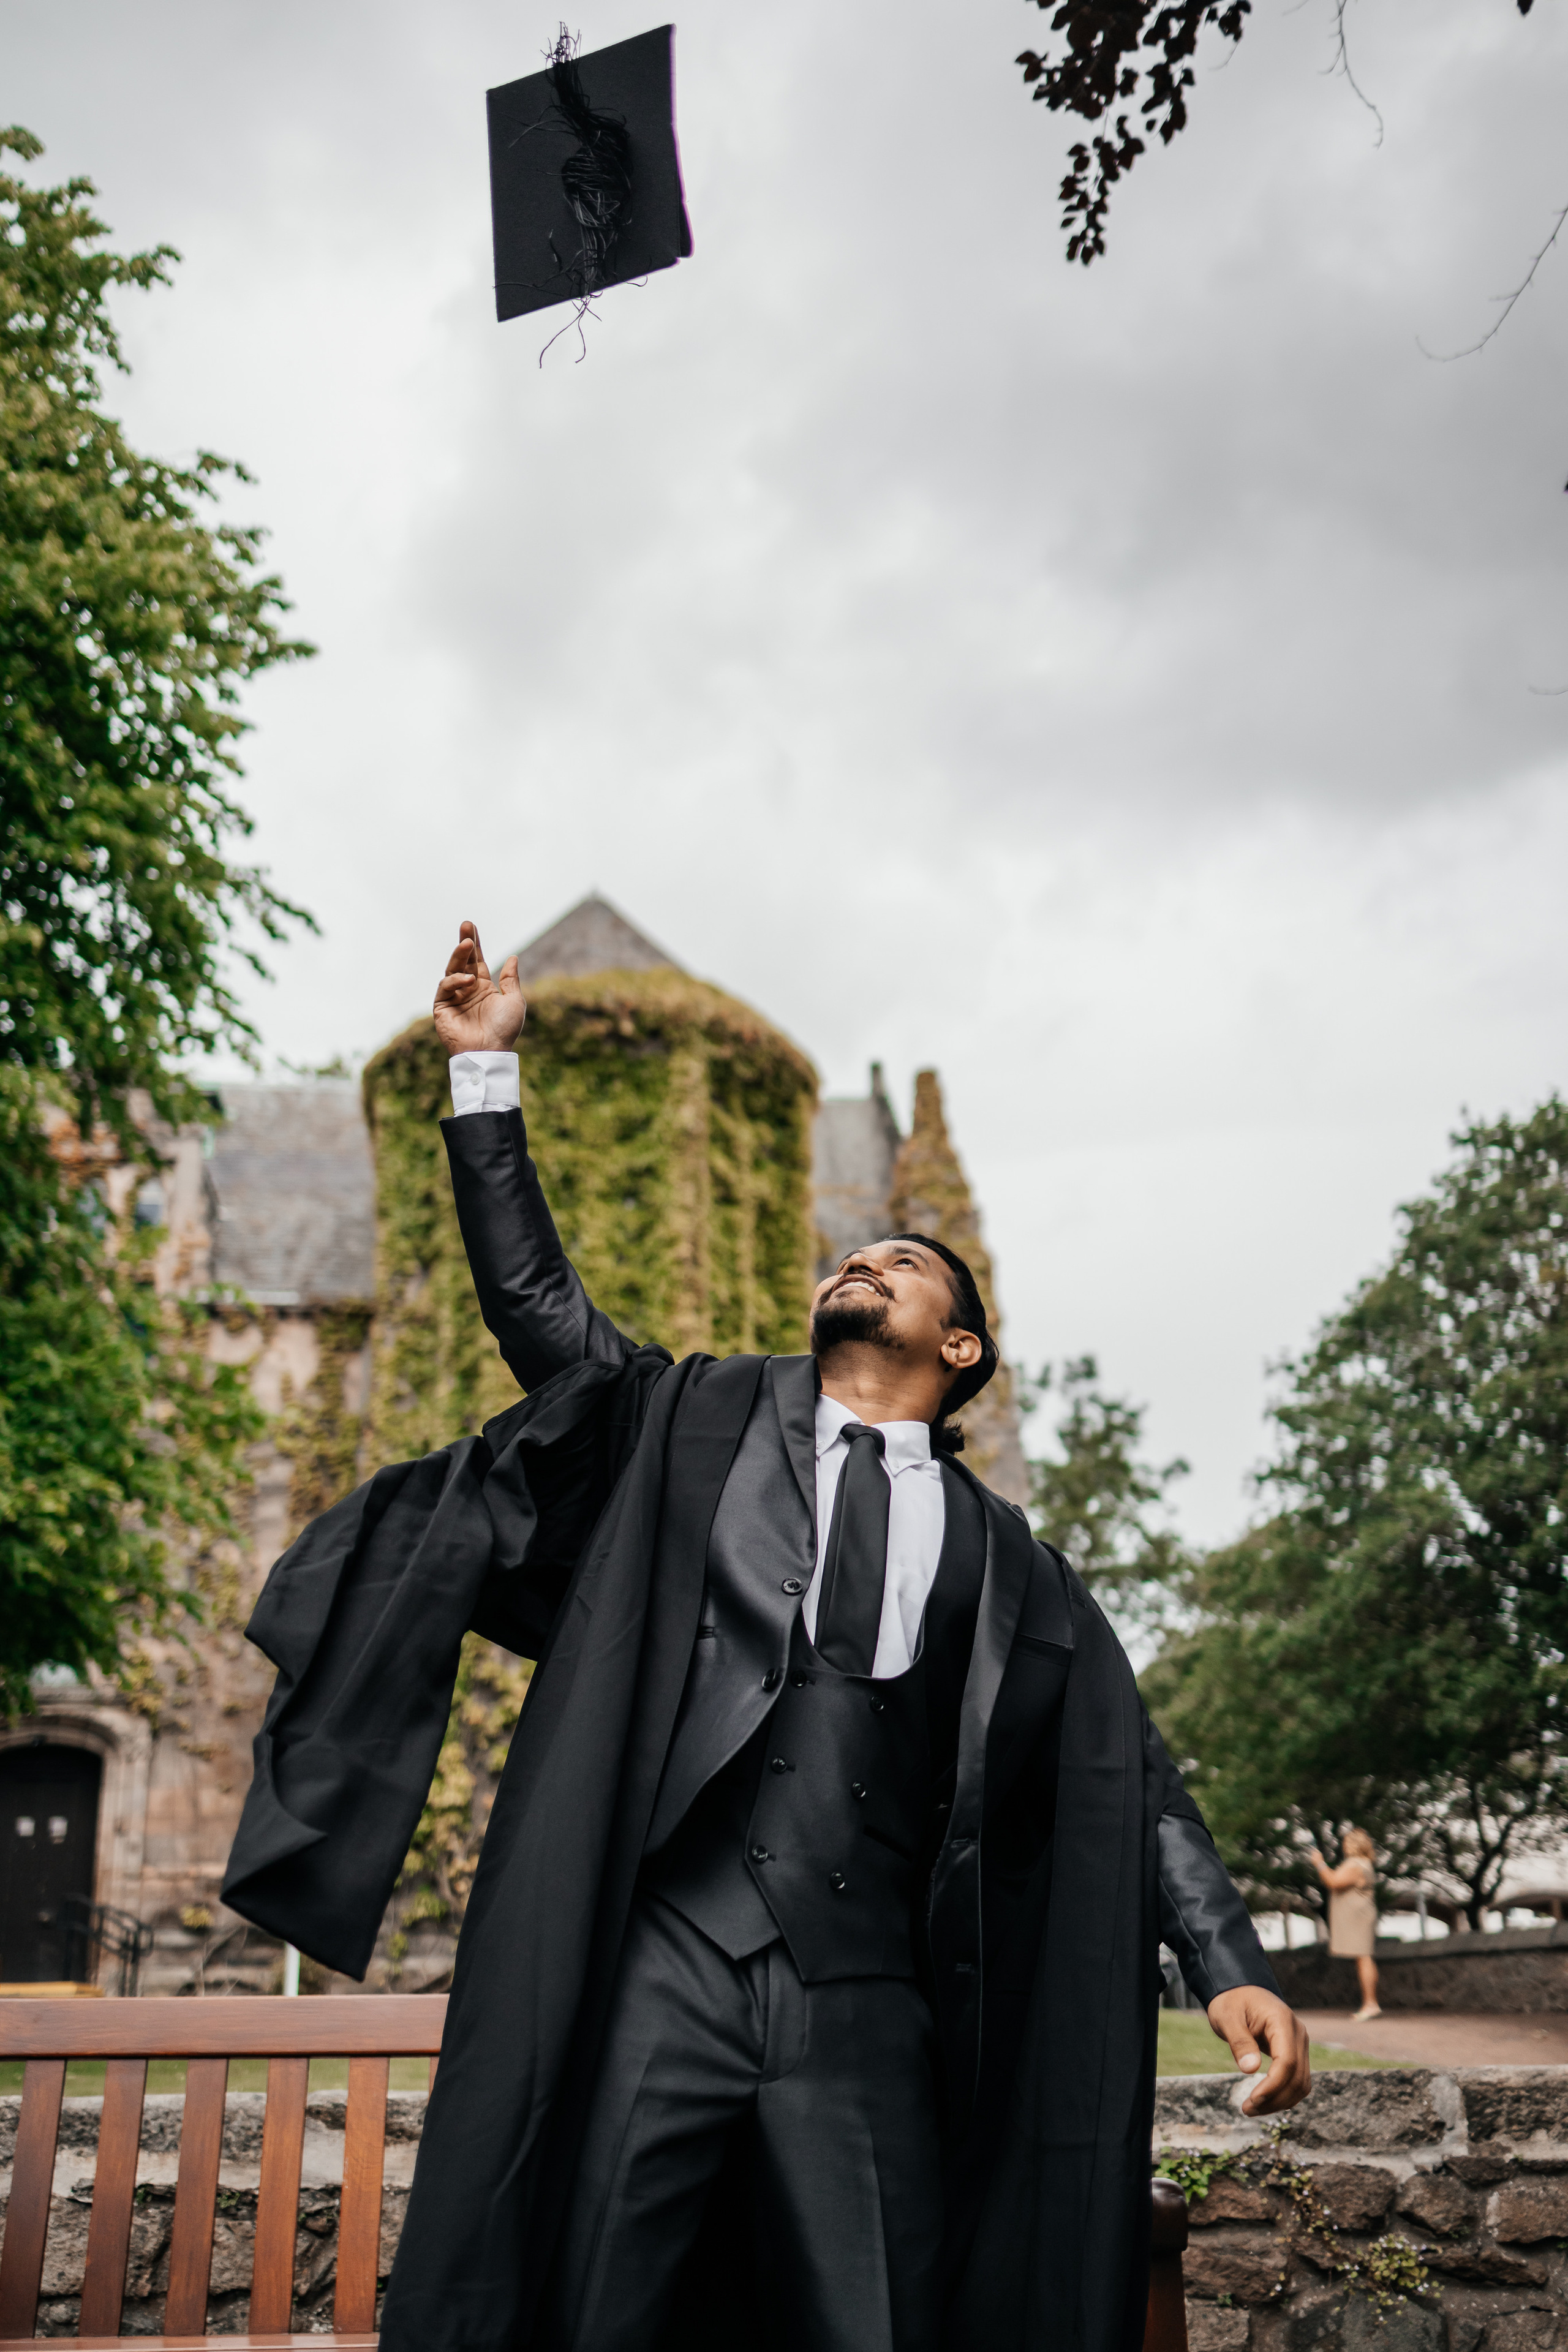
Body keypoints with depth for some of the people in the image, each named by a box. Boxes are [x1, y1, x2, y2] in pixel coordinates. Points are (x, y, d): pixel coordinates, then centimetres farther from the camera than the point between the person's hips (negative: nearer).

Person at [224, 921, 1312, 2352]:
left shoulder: (995, 1551, 17)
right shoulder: (701, 1423, 17)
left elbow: (1124, 1773, 14)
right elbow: (534, 1299, 10)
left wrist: (1228, 1963, 3)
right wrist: (489, 1073, 8)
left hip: (866, 2012, 1)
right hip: (656, 1967, -1)